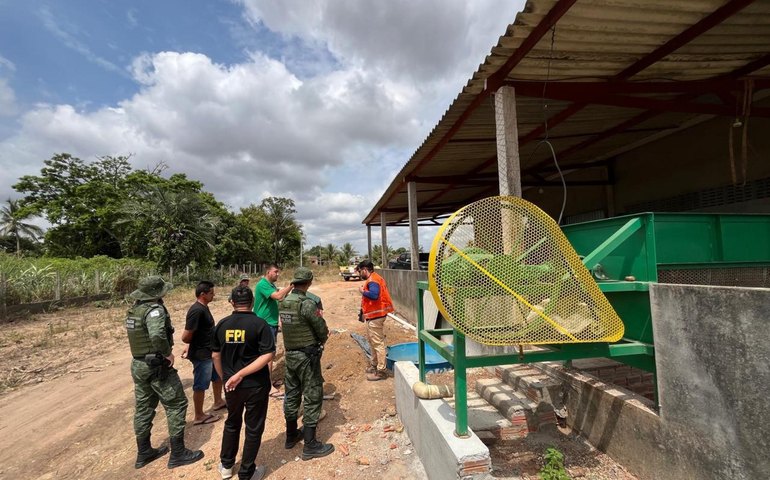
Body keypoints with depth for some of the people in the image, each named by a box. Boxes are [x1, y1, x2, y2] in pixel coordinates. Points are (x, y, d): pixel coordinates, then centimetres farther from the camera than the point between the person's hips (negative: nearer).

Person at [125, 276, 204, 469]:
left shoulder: (134, 309, 6)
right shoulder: (154, 309, -23)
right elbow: (157, 336, -39)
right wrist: (168, 353, -23)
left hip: (138, 364, 9)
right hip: (157, 366, -9)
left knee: (143, 407, 19)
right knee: (176, 405, 3)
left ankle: (143, 453, 32)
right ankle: (178, 453, 11)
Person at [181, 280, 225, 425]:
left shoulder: (204, 307, 4)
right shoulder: (197, 311, -26)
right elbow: (185, 337, -25)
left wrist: (190, 347, 13)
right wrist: (197, 344, -6)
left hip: (210, 352, 10)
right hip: (201, 355, -10)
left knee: (218, 375, 25)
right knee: (201, 385, 6)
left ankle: (218, 402, 43)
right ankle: (199, 416, 22)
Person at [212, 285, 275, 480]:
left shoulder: (222, 324, -3)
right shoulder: (259, 324, -16)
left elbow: (216, 355, 5)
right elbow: (268, 355, -23)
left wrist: (225, 377, 17)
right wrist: (241, 374, -19)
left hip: (231, 385, 4)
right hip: (256, 385, -4)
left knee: (232, 423, 27)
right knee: (253, 428, 13)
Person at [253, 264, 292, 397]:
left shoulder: (271, 285, 13)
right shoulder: (262, 284, -17)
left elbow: (280, 298, 13)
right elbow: (278, 296, -30)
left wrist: (286, 291, -2)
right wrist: (290, 286, -25)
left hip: (272, 323, 10)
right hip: (265, 324, -9)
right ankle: (269, 386, -1)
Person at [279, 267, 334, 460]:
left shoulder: (284, 301, 1)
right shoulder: (307, 303, -22)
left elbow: (289, 325, 8)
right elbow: (322, 330, -16)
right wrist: (321, 341, 7)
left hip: (290, 354, 8)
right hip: (306, 356, -8)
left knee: (291, 395, 19)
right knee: (313, 397, 3)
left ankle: (291, 436, 35)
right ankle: (310, 446, 12)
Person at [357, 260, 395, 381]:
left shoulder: (372, 280, -19)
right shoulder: (373, 278, 14)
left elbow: (374, 295, -35)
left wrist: (362, 291, -19)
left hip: (375, 316, -11)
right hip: (374, 315, 11)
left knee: (378, 343, -4)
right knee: (373, 342, 21)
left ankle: (381, 371, 4)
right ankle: (374, 364, 34)